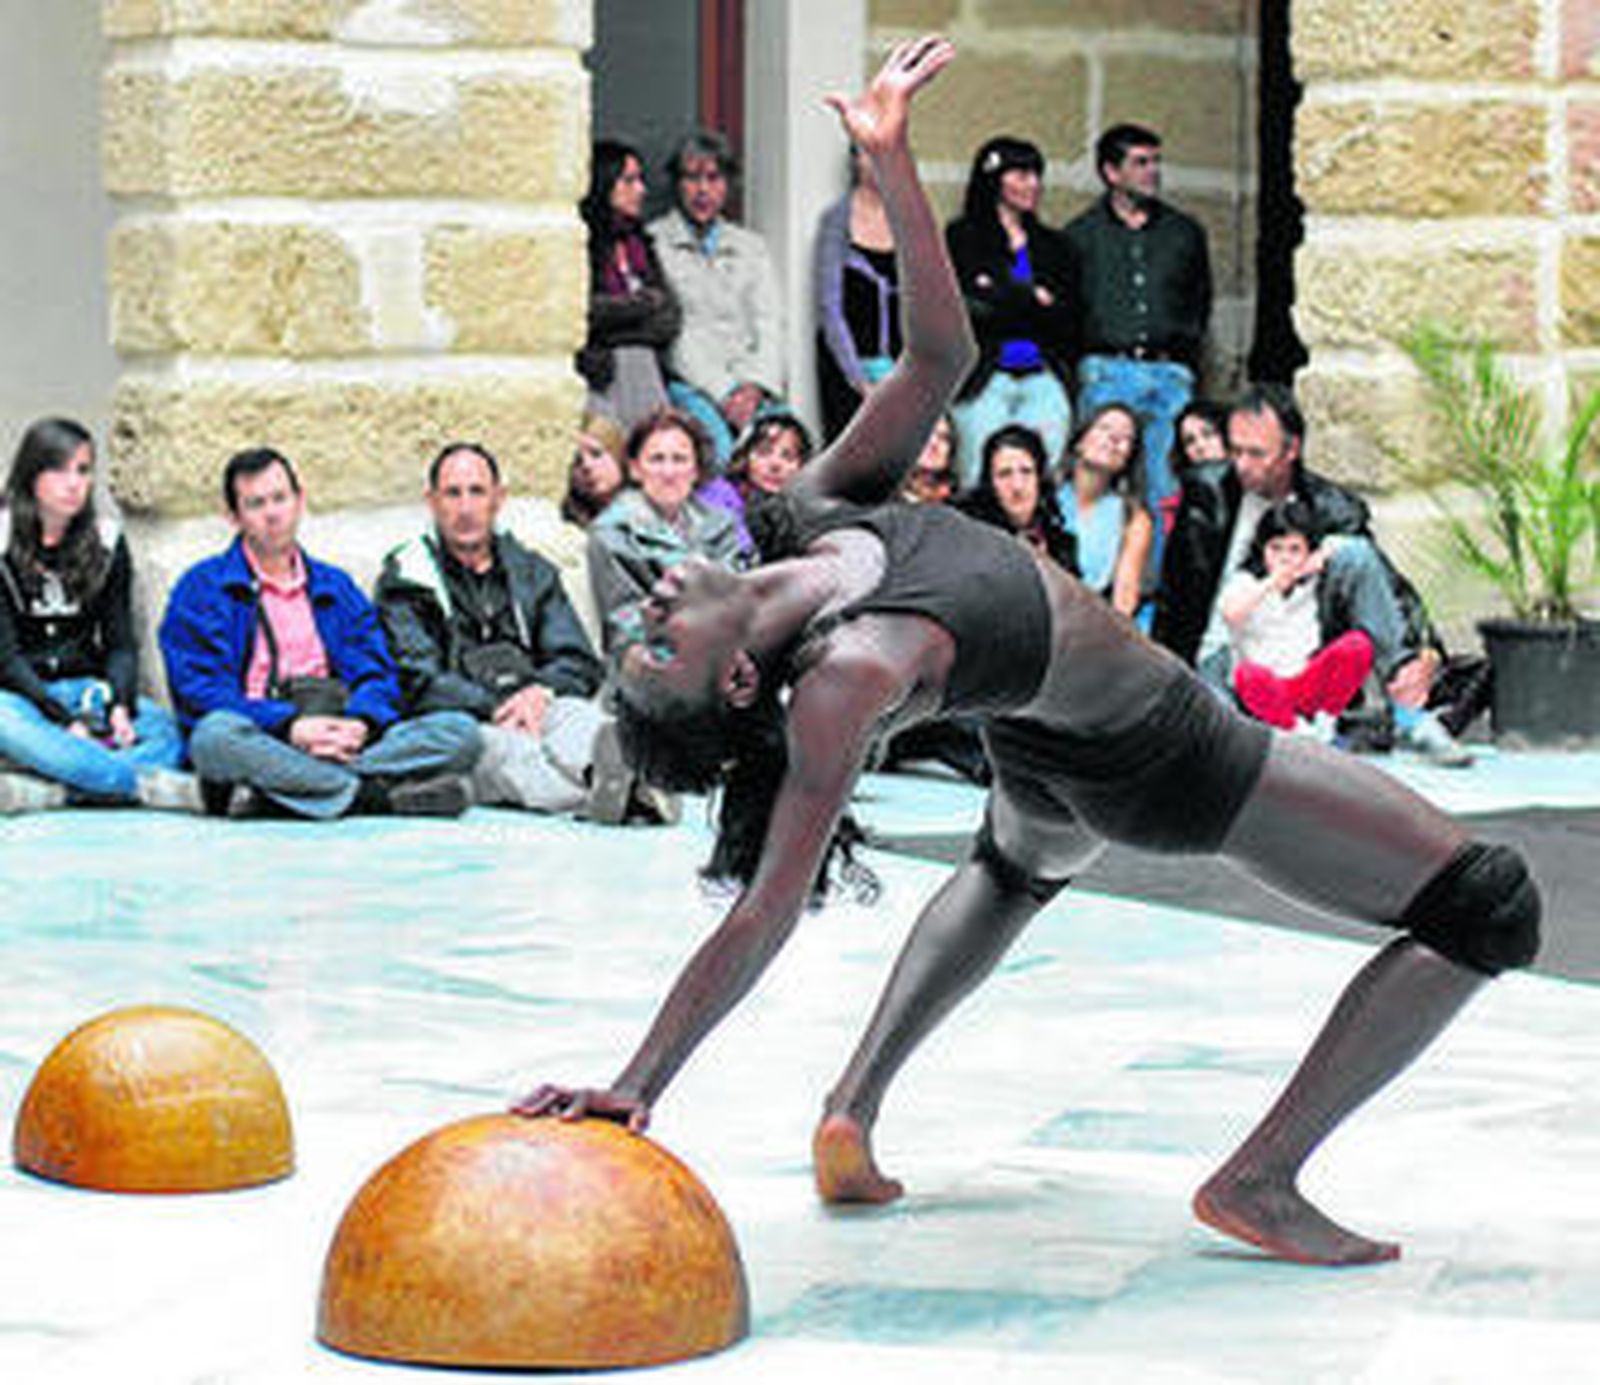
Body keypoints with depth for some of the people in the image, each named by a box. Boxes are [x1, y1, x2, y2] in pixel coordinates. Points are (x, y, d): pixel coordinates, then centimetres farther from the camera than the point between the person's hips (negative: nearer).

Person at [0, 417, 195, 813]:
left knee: (162, 726, -28)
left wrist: (121, 704, -14)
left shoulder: (107, 543, 10)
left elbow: (121, 643, 8)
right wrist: (65, 720, -22)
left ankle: (46, 791, -50)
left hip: (86, 690, 3)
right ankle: (148, 782, -44)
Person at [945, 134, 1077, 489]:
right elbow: (970, 309, -7)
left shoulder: (1052, 245, 19)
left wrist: (1004, 298, -4)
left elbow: (1068, 323, 6)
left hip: (1043, 380, 4)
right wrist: (1033, 299, -5)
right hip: (986, 381, -4)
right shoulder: (963, 237, 6)